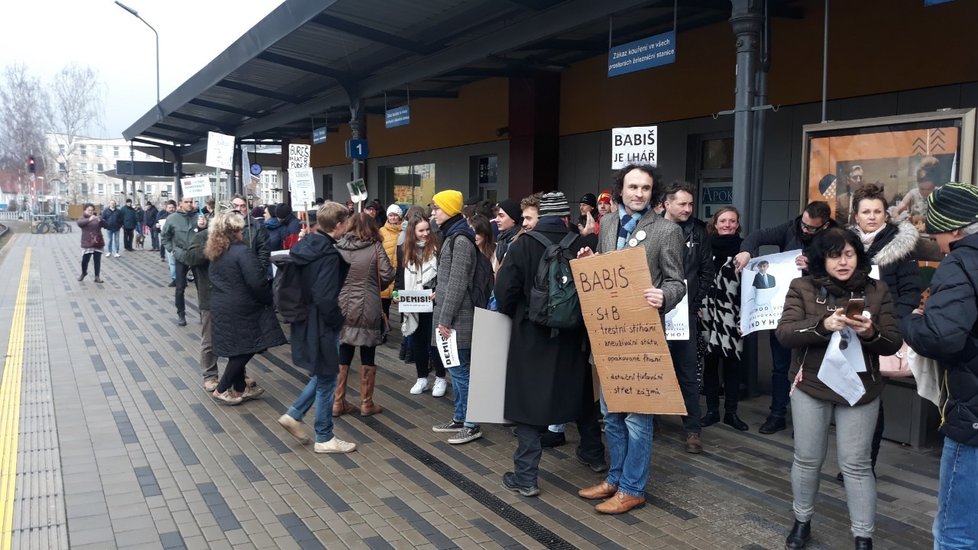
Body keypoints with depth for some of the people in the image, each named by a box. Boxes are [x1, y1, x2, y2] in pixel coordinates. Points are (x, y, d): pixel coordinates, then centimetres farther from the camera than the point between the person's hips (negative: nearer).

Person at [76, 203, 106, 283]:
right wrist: (89, 220, -38)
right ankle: (84, 273, 31)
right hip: (87, 244, -1)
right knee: (84, 261, 3)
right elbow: (80, 223, -20)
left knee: (97, 261, 3)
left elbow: (104, 224, -9)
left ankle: (97, 277, 10)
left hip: (98, 243, 1)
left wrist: (100, 220, -31)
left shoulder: (97, 218, 6)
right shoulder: (82, 218, 2)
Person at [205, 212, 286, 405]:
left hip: (221, 307, 8)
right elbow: (257, 282, -21)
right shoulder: (242, 251, -17)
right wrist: (268, 299, -6)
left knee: (237, 349, 17)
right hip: (240, 309, -8)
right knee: (246, 349, 3)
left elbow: (216, 280, 15)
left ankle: (240, 388, 27)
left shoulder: (215, 253, 9)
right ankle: (221, 390, 6)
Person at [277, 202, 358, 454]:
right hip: (321, 326, -9)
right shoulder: (328, 254, -23)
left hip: (304, 321, 9)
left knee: (321, 375, 24)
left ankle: (294, 415, 22)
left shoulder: (305, 245, 5)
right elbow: (326, 299, -27)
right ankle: (324, 438, 17)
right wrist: (338, 322, -11)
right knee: (326, 380, 5)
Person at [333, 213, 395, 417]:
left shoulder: (338, 247, -1)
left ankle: (338, 402, 17)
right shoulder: (375, 247, -7)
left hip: (343, 308, 3)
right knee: (368, 356, 9)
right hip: (368, 309, -2)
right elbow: (387, 275, -12)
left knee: (343, 355, 12)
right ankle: (366, 404, 16)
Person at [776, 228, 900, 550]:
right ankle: (802, 522, 32)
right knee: (807, 460, 12)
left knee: (856, 464, 5)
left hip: (860, 390, 0)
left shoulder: (877, 291, 0)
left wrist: (871, 333, -25)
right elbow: (784, 333, -15)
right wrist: (823, 325, -31)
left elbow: (893, 343, -3)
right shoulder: (802, 288, -4)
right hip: (810, 387, 0)